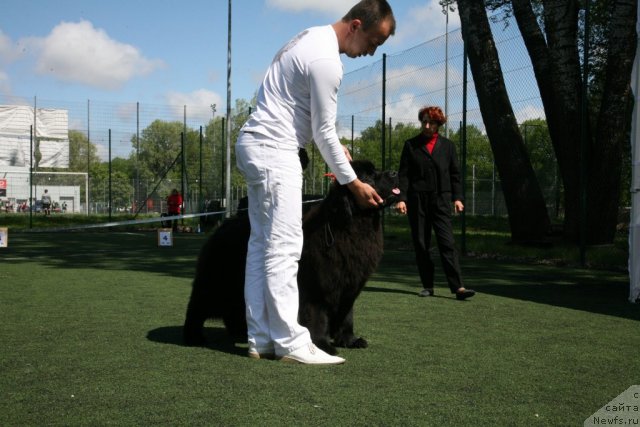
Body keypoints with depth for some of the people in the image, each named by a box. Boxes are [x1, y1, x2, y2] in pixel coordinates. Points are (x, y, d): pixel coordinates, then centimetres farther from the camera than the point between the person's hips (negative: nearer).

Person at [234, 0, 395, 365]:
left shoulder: (313, 38, 14)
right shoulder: (326, 60, -18)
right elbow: (325, 133, -14)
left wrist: (334, 144, 16)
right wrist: (354, 183, -6)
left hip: (256, 145, 11)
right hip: (274, 150, -11)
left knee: (262, 244, 7)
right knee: (283, 248, -11)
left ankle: (261, 339, 10)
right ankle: (290, 342, -9)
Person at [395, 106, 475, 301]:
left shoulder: (447, 145, 11)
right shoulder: (411, 145, 7)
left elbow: (455, 174, 13)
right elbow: (403, 174, 3)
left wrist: (457, 197, 3)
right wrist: (401, 198, -7)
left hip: (441, 200, 0)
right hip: (417, 201, 0)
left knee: (447, 243, -9)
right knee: (420, 244, 3)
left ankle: (458, 287, -13)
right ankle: (427, 286, 13)